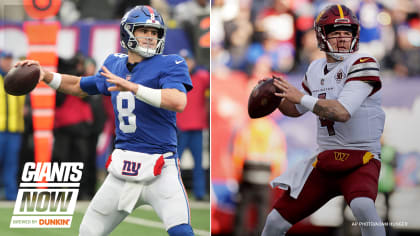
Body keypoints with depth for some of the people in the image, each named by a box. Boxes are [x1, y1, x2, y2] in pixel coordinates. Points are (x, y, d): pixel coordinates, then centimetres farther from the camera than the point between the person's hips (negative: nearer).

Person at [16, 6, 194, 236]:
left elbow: (178, 102, -24)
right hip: (122, 169, 5)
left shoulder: (170, 65, -5)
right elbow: (80, 86, 29)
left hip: (160, 170, -5)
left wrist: (132, 87, -30)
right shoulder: (115, 65, 12)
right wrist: (45, 75, 12)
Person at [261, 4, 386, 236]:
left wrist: (301, 97, -19)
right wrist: (277, 96, 5)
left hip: (361, 160, -6)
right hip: (325, 162, 6)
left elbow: (343, 112, -23)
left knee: (362, 206, -38)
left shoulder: (362, 64, -12)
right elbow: (296, 109, 25)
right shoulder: (316, 69, 9)